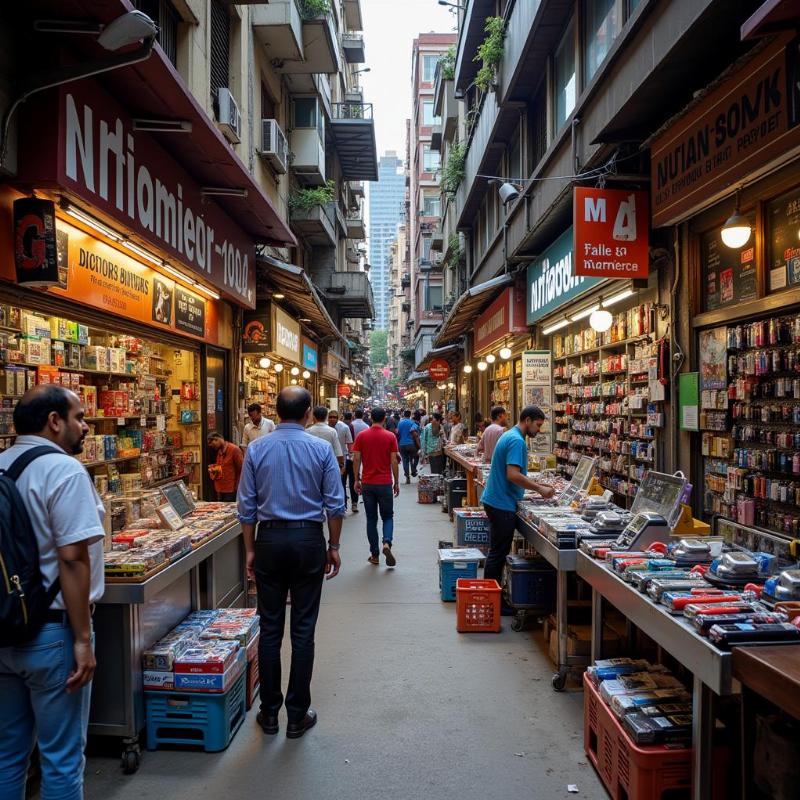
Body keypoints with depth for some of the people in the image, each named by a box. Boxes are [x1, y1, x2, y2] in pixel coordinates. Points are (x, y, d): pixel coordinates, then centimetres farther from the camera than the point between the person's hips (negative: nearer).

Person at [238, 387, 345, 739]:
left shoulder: (256, 449, -1)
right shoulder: (321, 449, -6)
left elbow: (247, 506, 1)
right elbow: (335, 505, -5)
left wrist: (250, 549, 10)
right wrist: (333, 546, 6)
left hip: (269, 539, 2)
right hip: (308, 541, -1)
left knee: (270, 627, 11)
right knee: (303, 629, 6)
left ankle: (269, 712, 22)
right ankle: (298, 715, 15)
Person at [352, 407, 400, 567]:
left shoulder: (361, 436, -1)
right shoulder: (390, 437, -4)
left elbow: (356, 459, -2)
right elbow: (394, 461, -5)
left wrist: (357, 480, 7)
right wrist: (397, 482, 4)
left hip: (367, 483, 1)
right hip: (385, 483, -1)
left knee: (371, 519, 10)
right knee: (388, 516, 12)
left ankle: (374, 555, 12)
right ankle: (387, 543, -14)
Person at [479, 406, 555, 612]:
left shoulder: (509, 436, 15)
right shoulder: (517, 440, -17)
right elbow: (513, 475, -26)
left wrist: (537, 486, 15)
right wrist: (540, 489, -16)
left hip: (497, 501, 10)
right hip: (503, 504, -10)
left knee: (497, 553, 16)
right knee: (498, 554, -2)